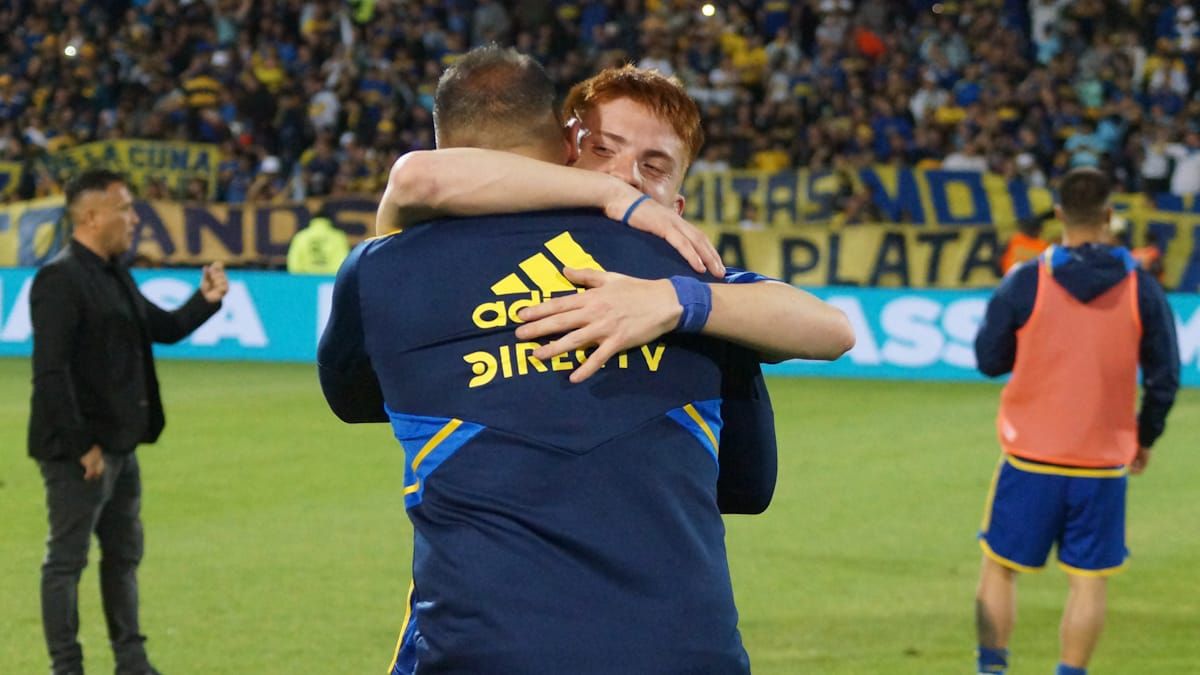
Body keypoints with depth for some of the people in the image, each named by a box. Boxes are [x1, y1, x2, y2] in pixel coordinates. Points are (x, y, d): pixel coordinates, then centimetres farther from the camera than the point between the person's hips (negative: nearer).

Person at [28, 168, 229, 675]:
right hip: (80, 452, -10)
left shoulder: (113, 274, 12)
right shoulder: (60, 279, -16)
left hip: (120, 444, 10)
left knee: (124, 555, 16)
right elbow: (51, 371, -21)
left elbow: (164, 328, 23)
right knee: (67, 559, 0)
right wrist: (82, 444, -21)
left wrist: (205, 301, 4)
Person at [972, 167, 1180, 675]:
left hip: (1031, 459, -1)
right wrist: (1145, 438, 16)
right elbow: (1164, 379, 1)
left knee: (1000, 568, 12)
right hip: (1103, 462, 1)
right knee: (1088, 581, 8)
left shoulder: (1026, 283, -9)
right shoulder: (1141, 290, -4)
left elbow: (989, 360, 0)